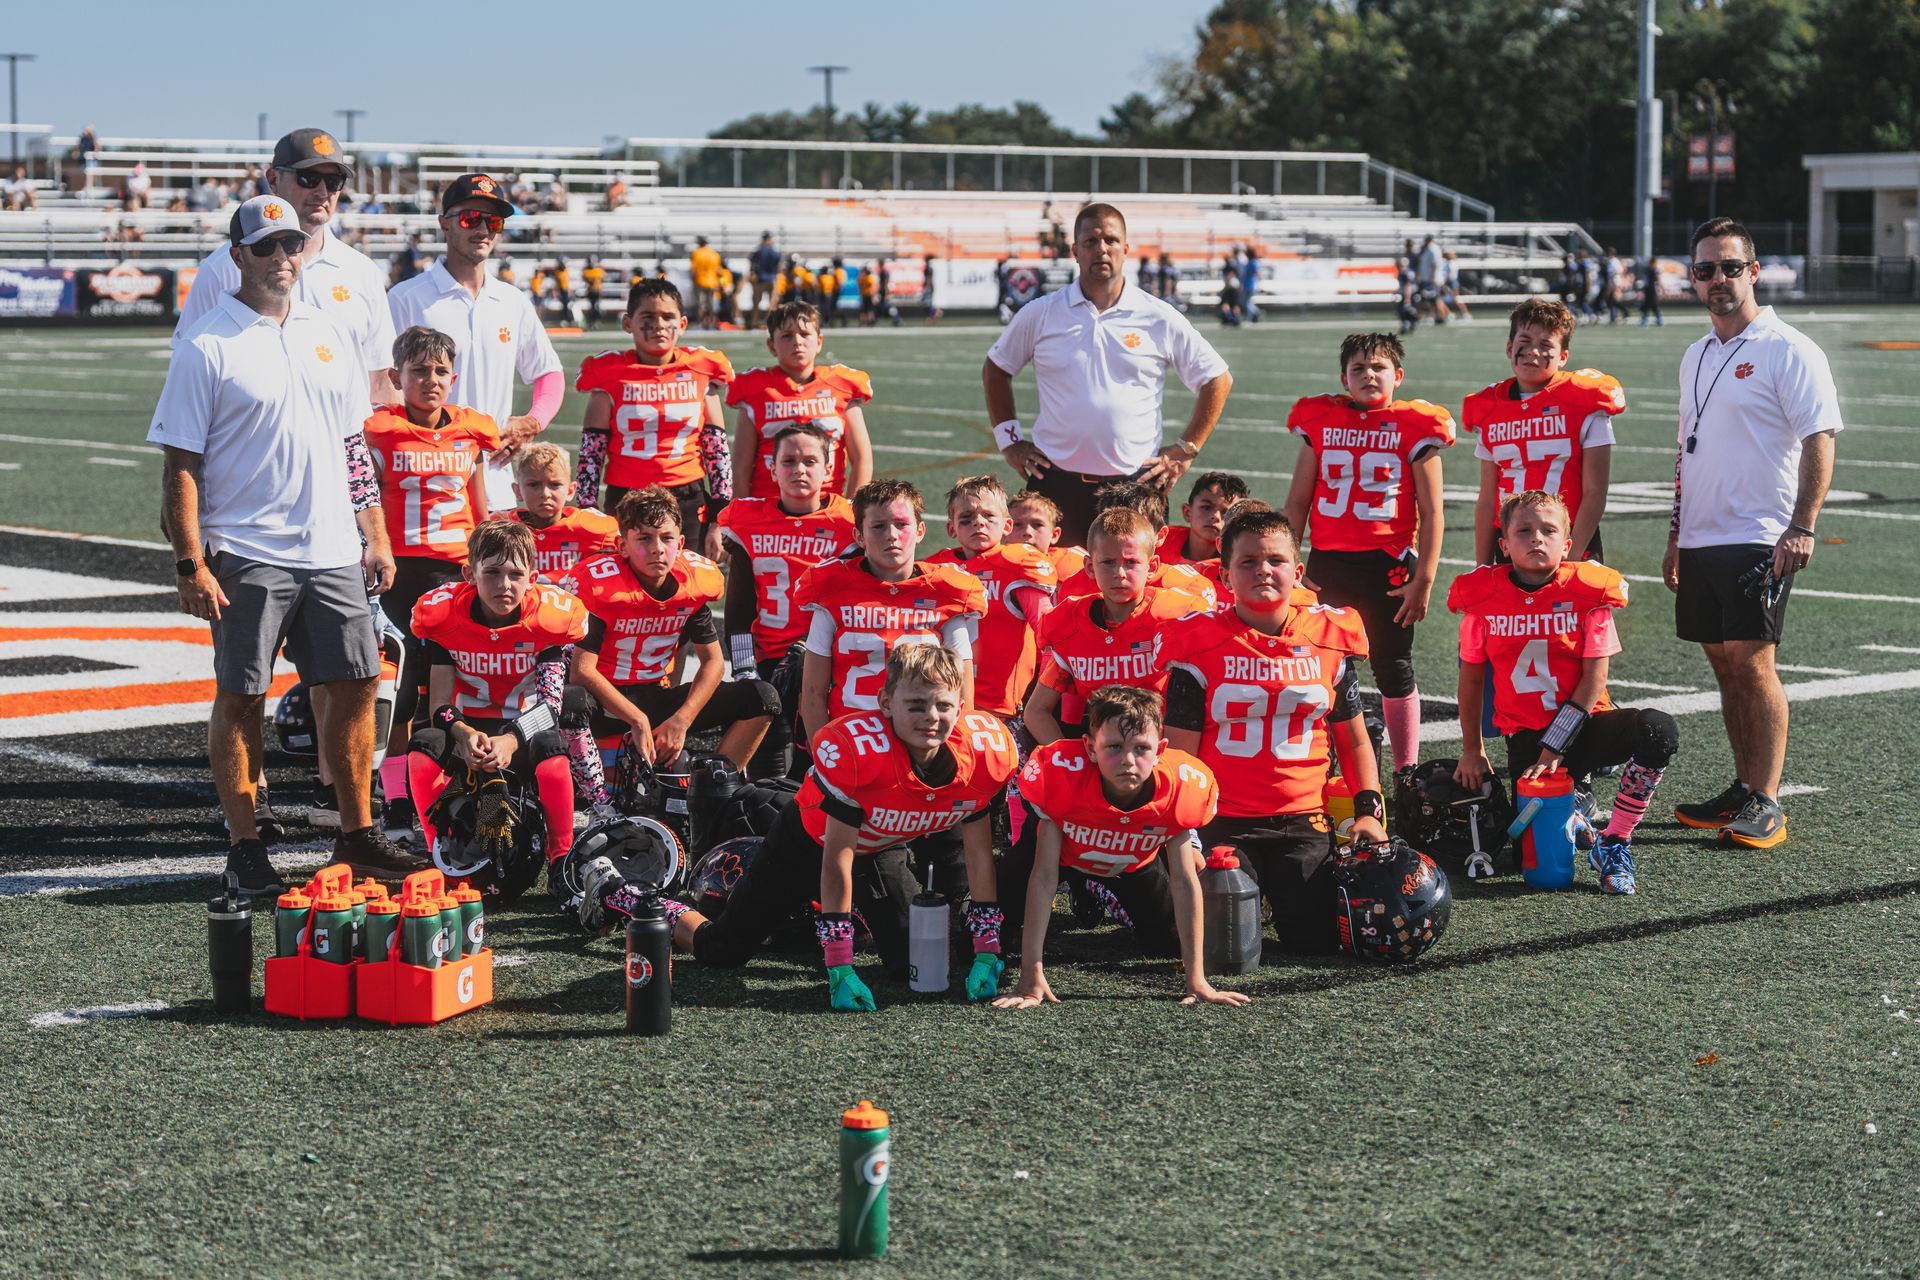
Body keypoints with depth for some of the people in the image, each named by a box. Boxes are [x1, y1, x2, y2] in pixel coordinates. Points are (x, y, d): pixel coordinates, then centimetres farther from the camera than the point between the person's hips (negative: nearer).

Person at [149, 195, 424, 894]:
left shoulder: (328, 334, 12)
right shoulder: (206, 346, -5)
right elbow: (181, 463, -7)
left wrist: (375, 536, 13)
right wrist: (190, 564, -13)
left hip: (331, 550, 5)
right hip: (245, 554, -5)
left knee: (354, 684, 6)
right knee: (240, 698, 0)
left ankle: (357, 834, 16)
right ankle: (244, 849, 8)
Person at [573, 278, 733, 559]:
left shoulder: (701, 372, 5)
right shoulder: (611, 375, 2)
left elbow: (718, 451, 8)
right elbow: (591, 453, 4)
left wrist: (718, 522, 5)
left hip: (689, 504, 1)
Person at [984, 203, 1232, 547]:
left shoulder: (1160, 319, 2)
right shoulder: (1039, 315, 4)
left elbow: (1218, 379, 9)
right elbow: (995, 370, 17)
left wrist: (1186, 450, 5)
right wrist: (1010, 441, 9)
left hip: (1136, 483, 0)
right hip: (1056, 481, 1)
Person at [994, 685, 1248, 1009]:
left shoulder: (1179, 787, -37)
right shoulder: (1062, 777, -43)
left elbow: (1184, 882, -28)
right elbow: (1044, 876, -37)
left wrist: (1196, 981, -29)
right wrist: (1032, 976, -40)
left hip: (1134, 860, 2)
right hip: (1062, 848, -2)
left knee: (1169, 942, 4)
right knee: (1001, 932, -13)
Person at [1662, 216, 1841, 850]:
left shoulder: (1789, 351, -7)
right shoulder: (1696, 357, 17)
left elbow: (1819, 440, -12)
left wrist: (1802, 527, -20)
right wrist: (1676, 535, 21)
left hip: (1759, 538, -8)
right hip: (1701, 539, 8)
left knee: (1752, 660, -12)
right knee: (1724, 662, 10)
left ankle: (1766, 805, -8)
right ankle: (1743, 791, 17)